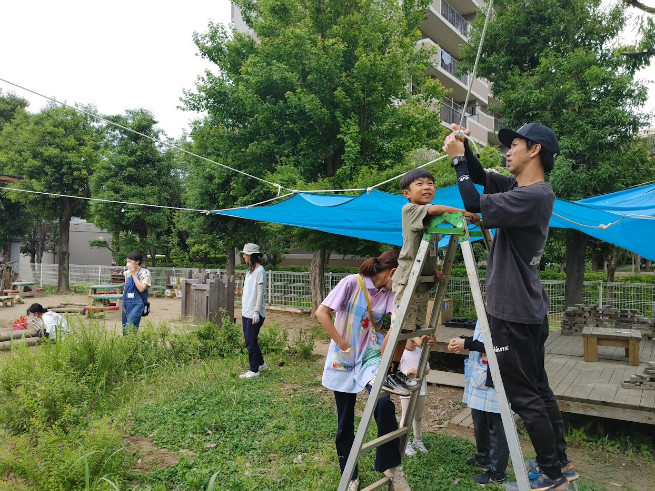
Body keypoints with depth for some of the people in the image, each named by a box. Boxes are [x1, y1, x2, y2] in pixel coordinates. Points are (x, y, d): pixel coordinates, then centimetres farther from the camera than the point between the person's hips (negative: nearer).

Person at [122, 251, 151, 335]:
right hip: (126, 303, 6)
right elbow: (125, 289, 18)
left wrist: (134, 274, -14)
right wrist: (122, 307, 17)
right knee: (124, 328, 6)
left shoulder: (145, 273, -6)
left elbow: (141, 288, -17)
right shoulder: (127, 272, 10)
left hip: (137, 304, -6)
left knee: (129, 329, -15)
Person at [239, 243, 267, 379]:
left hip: (254, 313, -9)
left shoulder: (259, 271, -12)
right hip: (246, 312, 9)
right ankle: (261, 363, 30)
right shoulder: (249, 270, 14)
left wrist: (256, 311, -19)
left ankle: (254, 370, 7)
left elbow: (260, 293, -16)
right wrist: (243, 308, 17)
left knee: (250, 341, -4)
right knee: (249, 340, 14)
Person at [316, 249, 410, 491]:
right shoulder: (352, 283, -16)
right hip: (343, 360, -3)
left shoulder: (389, 294, 0)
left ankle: (391, 466, -3)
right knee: (345, 422, 7)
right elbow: (322, 313, -18)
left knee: (384, 403, -23)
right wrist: (343, 345, -17)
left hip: (370, 356, 3)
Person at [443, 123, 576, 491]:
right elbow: (481, 177, 20)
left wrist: (458, 159, -12)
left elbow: (476, 205, -22)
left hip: (515, 313, -10)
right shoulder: (519, 187, 10)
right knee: (538, 390, 18)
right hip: (528, 310, 10)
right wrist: (464, 148, 4)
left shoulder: (536, 195, -18)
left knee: (525, 395, 1)